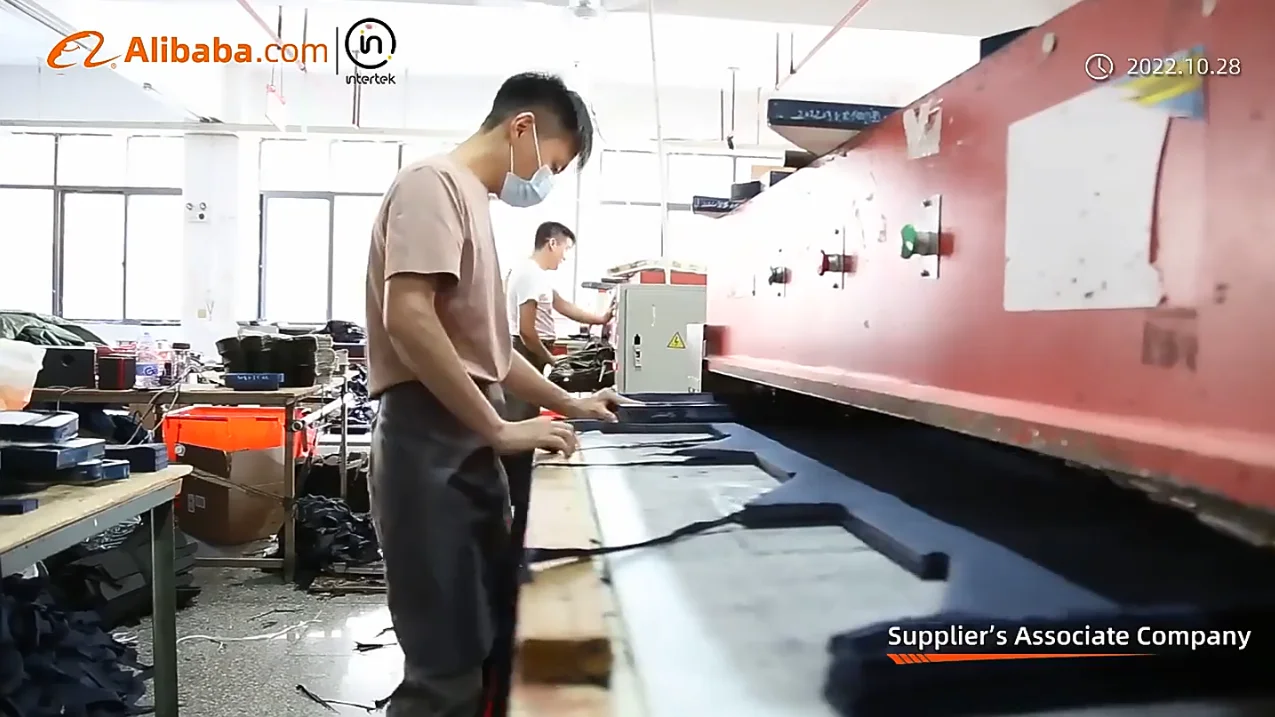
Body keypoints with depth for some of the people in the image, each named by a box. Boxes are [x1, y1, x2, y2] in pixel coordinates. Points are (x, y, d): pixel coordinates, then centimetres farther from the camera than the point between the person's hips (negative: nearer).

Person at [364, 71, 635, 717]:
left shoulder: (472, 200, 21)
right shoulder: (433, 183, -8)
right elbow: (409, 320, -22)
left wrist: (568, 404, 20)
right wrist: (500, 428, -19)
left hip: (468, 448, 10)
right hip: (432, 448, -10)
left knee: (485, 650, 16)